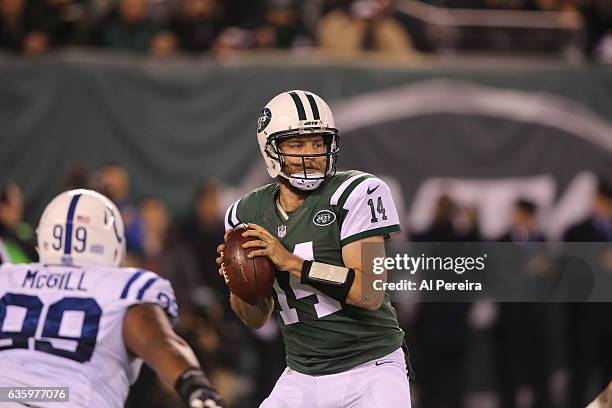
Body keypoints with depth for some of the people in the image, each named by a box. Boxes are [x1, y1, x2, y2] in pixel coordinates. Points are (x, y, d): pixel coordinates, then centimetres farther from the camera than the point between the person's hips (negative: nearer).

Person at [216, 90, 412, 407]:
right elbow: (257, 318, 11)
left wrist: (292, 263, -26)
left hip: (372, 368, -4)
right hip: (302, 378, 4)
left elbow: (372, 293, -22)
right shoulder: (249, 215, 4)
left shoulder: (356, 194, -12)